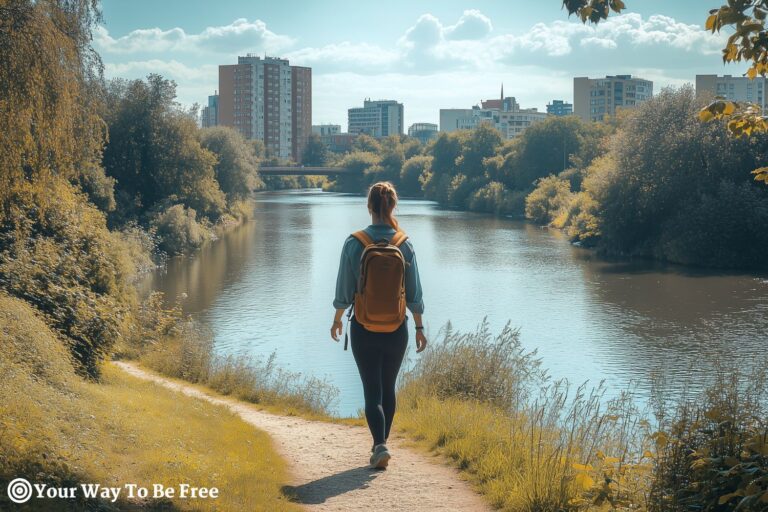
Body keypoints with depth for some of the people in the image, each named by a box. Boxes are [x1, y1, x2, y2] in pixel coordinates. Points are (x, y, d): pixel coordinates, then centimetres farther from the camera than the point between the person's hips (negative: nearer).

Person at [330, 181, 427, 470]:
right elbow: (414, 294, -1)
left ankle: (380, 445, -15)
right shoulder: (404, 245, -6)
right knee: (388, 388, 17)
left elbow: (344, 290, -5)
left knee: (372, 390, 3)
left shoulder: (354, 244, -10)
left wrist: (337, 320, 11)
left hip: (364, 329, -2)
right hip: (396, 329, 2)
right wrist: (419, 328, 9)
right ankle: (381, 443, 28)